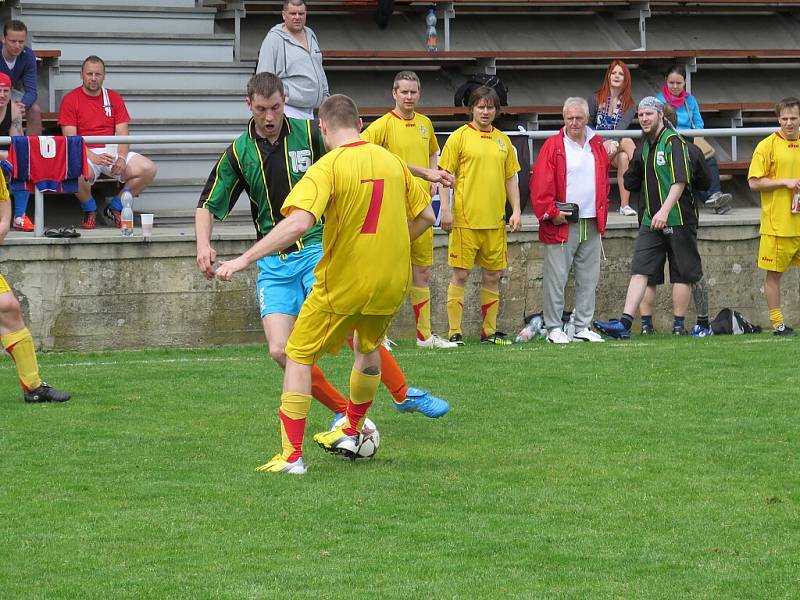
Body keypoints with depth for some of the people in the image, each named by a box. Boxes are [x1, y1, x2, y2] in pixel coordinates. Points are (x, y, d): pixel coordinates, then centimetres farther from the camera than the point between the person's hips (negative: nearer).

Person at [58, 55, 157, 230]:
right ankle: (89, 209, -4)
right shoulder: (70, 100, 1)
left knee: (149, 169, -17)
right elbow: (70, 138, -7)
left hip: (112, 151, 4)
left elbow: (122, 134, 6)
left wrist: (122, 158, -14)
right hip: (86, 153, -4)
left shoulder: (114, 98, 13)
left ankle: (115, 207, 3)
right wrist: (93, 157, -23)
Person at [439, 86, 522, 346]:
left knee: (492, 276, 8)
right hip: (465, 219, -5)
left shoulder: (503, 140, 13)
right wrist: (445, 209, -11)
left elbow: (510, 178, 17)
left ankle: (489, 331, 16)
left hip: (495, 220, 5)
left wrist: (516, 210, 8)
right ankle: (455, 332, 1)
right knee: (460, 275, -3)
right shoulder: (459, 137, -1)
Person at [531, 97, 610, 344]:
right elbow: (540, 184, -7)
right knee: (556, 278, -5)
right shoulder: (553, 146, -3)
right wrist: (551, 212, -12)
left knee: (588, 278, 7)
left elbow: (604, 182, 22)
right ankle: (554, 328, 1)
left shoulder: (598, 146, 13)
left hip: (591, 226, 5)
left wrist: (602, 211, 13)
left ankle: (583, 327, 14)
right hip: (561, 225, -5)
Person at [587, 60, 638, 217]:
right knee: (627, 142, -31)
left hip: (617, 146, 1)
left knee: (624, 157, -34)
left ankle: (625, 204, -37)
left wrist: (614, 142, -32)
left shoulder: (629, 104, 8)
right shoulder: (595, 99, 7)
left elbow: (623, 125, -11)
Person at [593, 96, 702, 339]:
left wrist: (665, 210, -29)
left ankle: (679, 325, 8)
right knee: (639, 270, -4)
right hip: (651, 219, 7)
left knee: (681, 274, 2)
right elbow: (632, 181, 28)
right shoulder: (645, 146, 15)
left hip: (678, 219, -7)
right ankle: (625, 322, -12)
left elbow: (680, 181, -20)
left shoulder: (673, 142, -9)